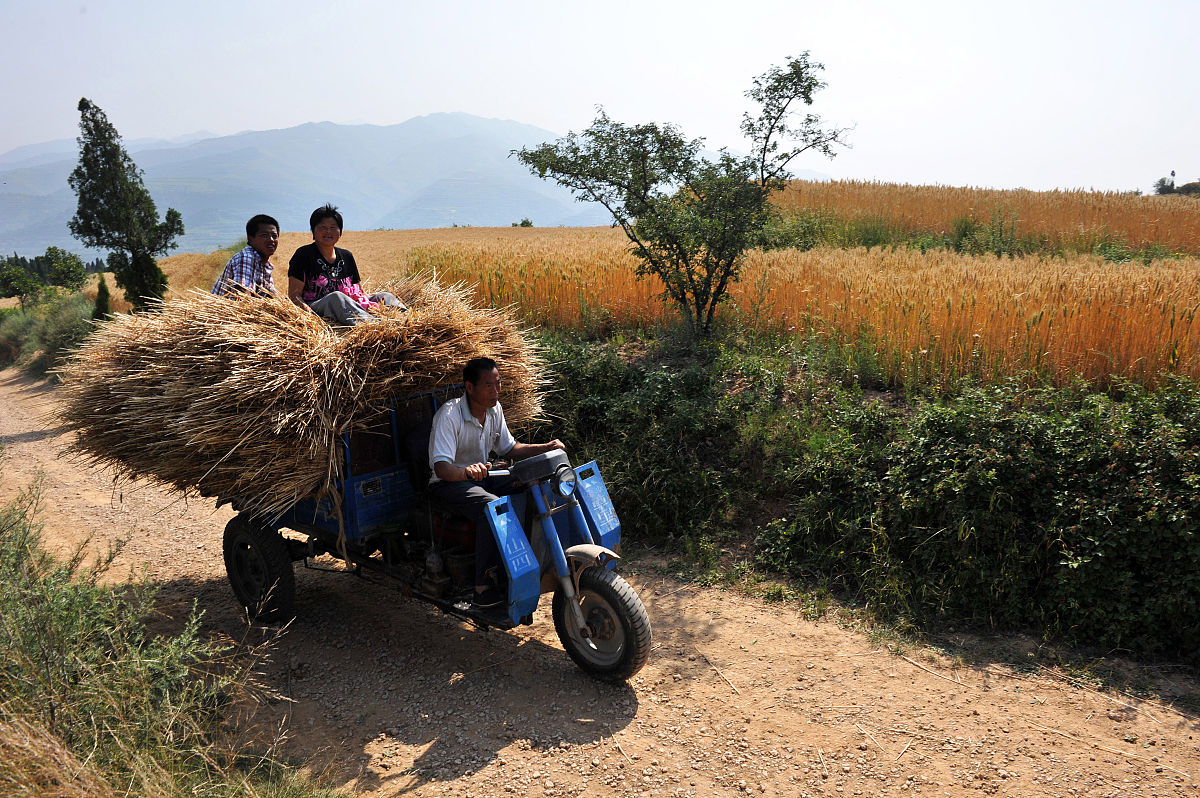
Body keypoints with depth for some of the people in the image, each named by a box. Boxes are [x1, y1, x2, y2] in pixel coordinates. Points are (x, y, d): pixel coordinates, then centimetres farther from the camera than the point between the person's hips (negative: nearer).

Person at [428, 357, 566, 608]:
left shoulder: (494, 409, 0)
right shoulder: (449, 414, -22)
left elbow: (509, 449, 13)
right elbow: (441, 466, -30)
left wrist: (545, 448, -2)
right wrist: (466, 472, -53)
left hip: (480, 477, 7)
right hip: (448, 483, -7)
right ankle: (483, 588, -30)